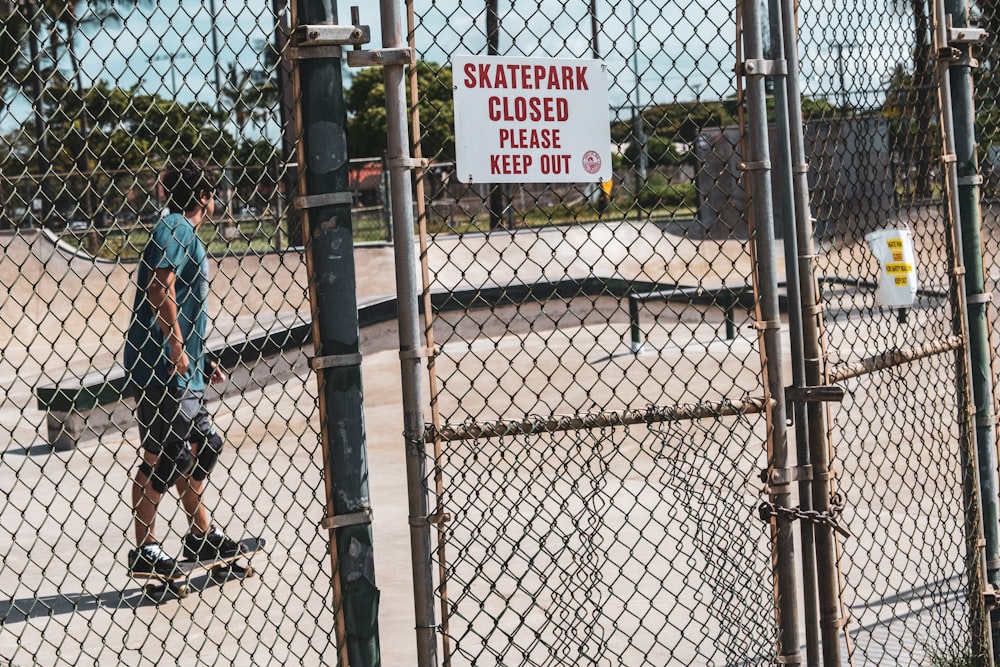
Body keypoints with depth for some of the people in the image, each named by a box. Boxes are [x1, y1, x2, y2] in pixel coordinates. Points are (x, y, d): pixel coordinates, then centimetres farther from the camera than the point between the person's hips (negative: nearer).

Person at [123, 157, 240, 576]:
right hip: (160, 365, -10)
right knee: (160, 457, -7)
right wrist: (176, 345, -23)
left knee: (199, 446, 16)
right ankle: (145, 550, -2)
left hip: (181, 369, 10)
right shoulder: (175, 227, -8)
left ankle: (202, 536, 26)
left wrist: (202, 360, 24)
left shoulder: (187, 234, 22)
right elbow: (160, 286, -21)